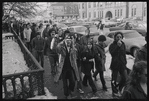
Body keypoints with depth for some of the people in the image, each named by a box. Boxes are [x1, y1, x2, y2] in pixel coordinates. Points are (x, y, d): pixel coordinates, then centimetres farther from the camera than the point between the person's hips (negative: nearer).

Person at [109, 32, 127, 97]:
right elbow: (112, 53, -22)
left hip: (122, 64, 4)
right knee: (114, 79, 2)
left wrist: (125, 63, 14)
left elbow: (124, 54, 15)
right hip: (115, 64, -4)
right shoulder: (112, 45, -5)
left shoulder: (123, 44, 9)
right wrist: (118, 46, -26)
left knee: (124, 78, 0)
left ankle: (118, 89, 25)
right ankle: (115, 92, 20)